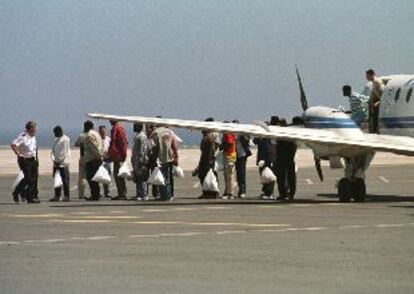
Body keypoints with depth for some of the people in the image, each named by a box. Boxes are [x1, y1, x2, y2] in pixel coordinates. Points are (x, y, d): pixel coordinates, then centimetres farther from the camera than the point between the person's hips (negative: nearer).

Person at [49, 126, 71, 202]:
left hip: (63, 162, -7)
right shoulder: (56, 140, 18)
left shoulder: (65, 139, -5)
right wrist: (53, 159, 1)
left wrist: (59, 161, -13)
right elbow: (53, 150, 16)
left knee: (65, 180, -5)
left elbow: (64, 151, -11)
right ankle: (57, 195, 9)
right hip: (56, 163, 7)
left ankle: (66, 196, -3)